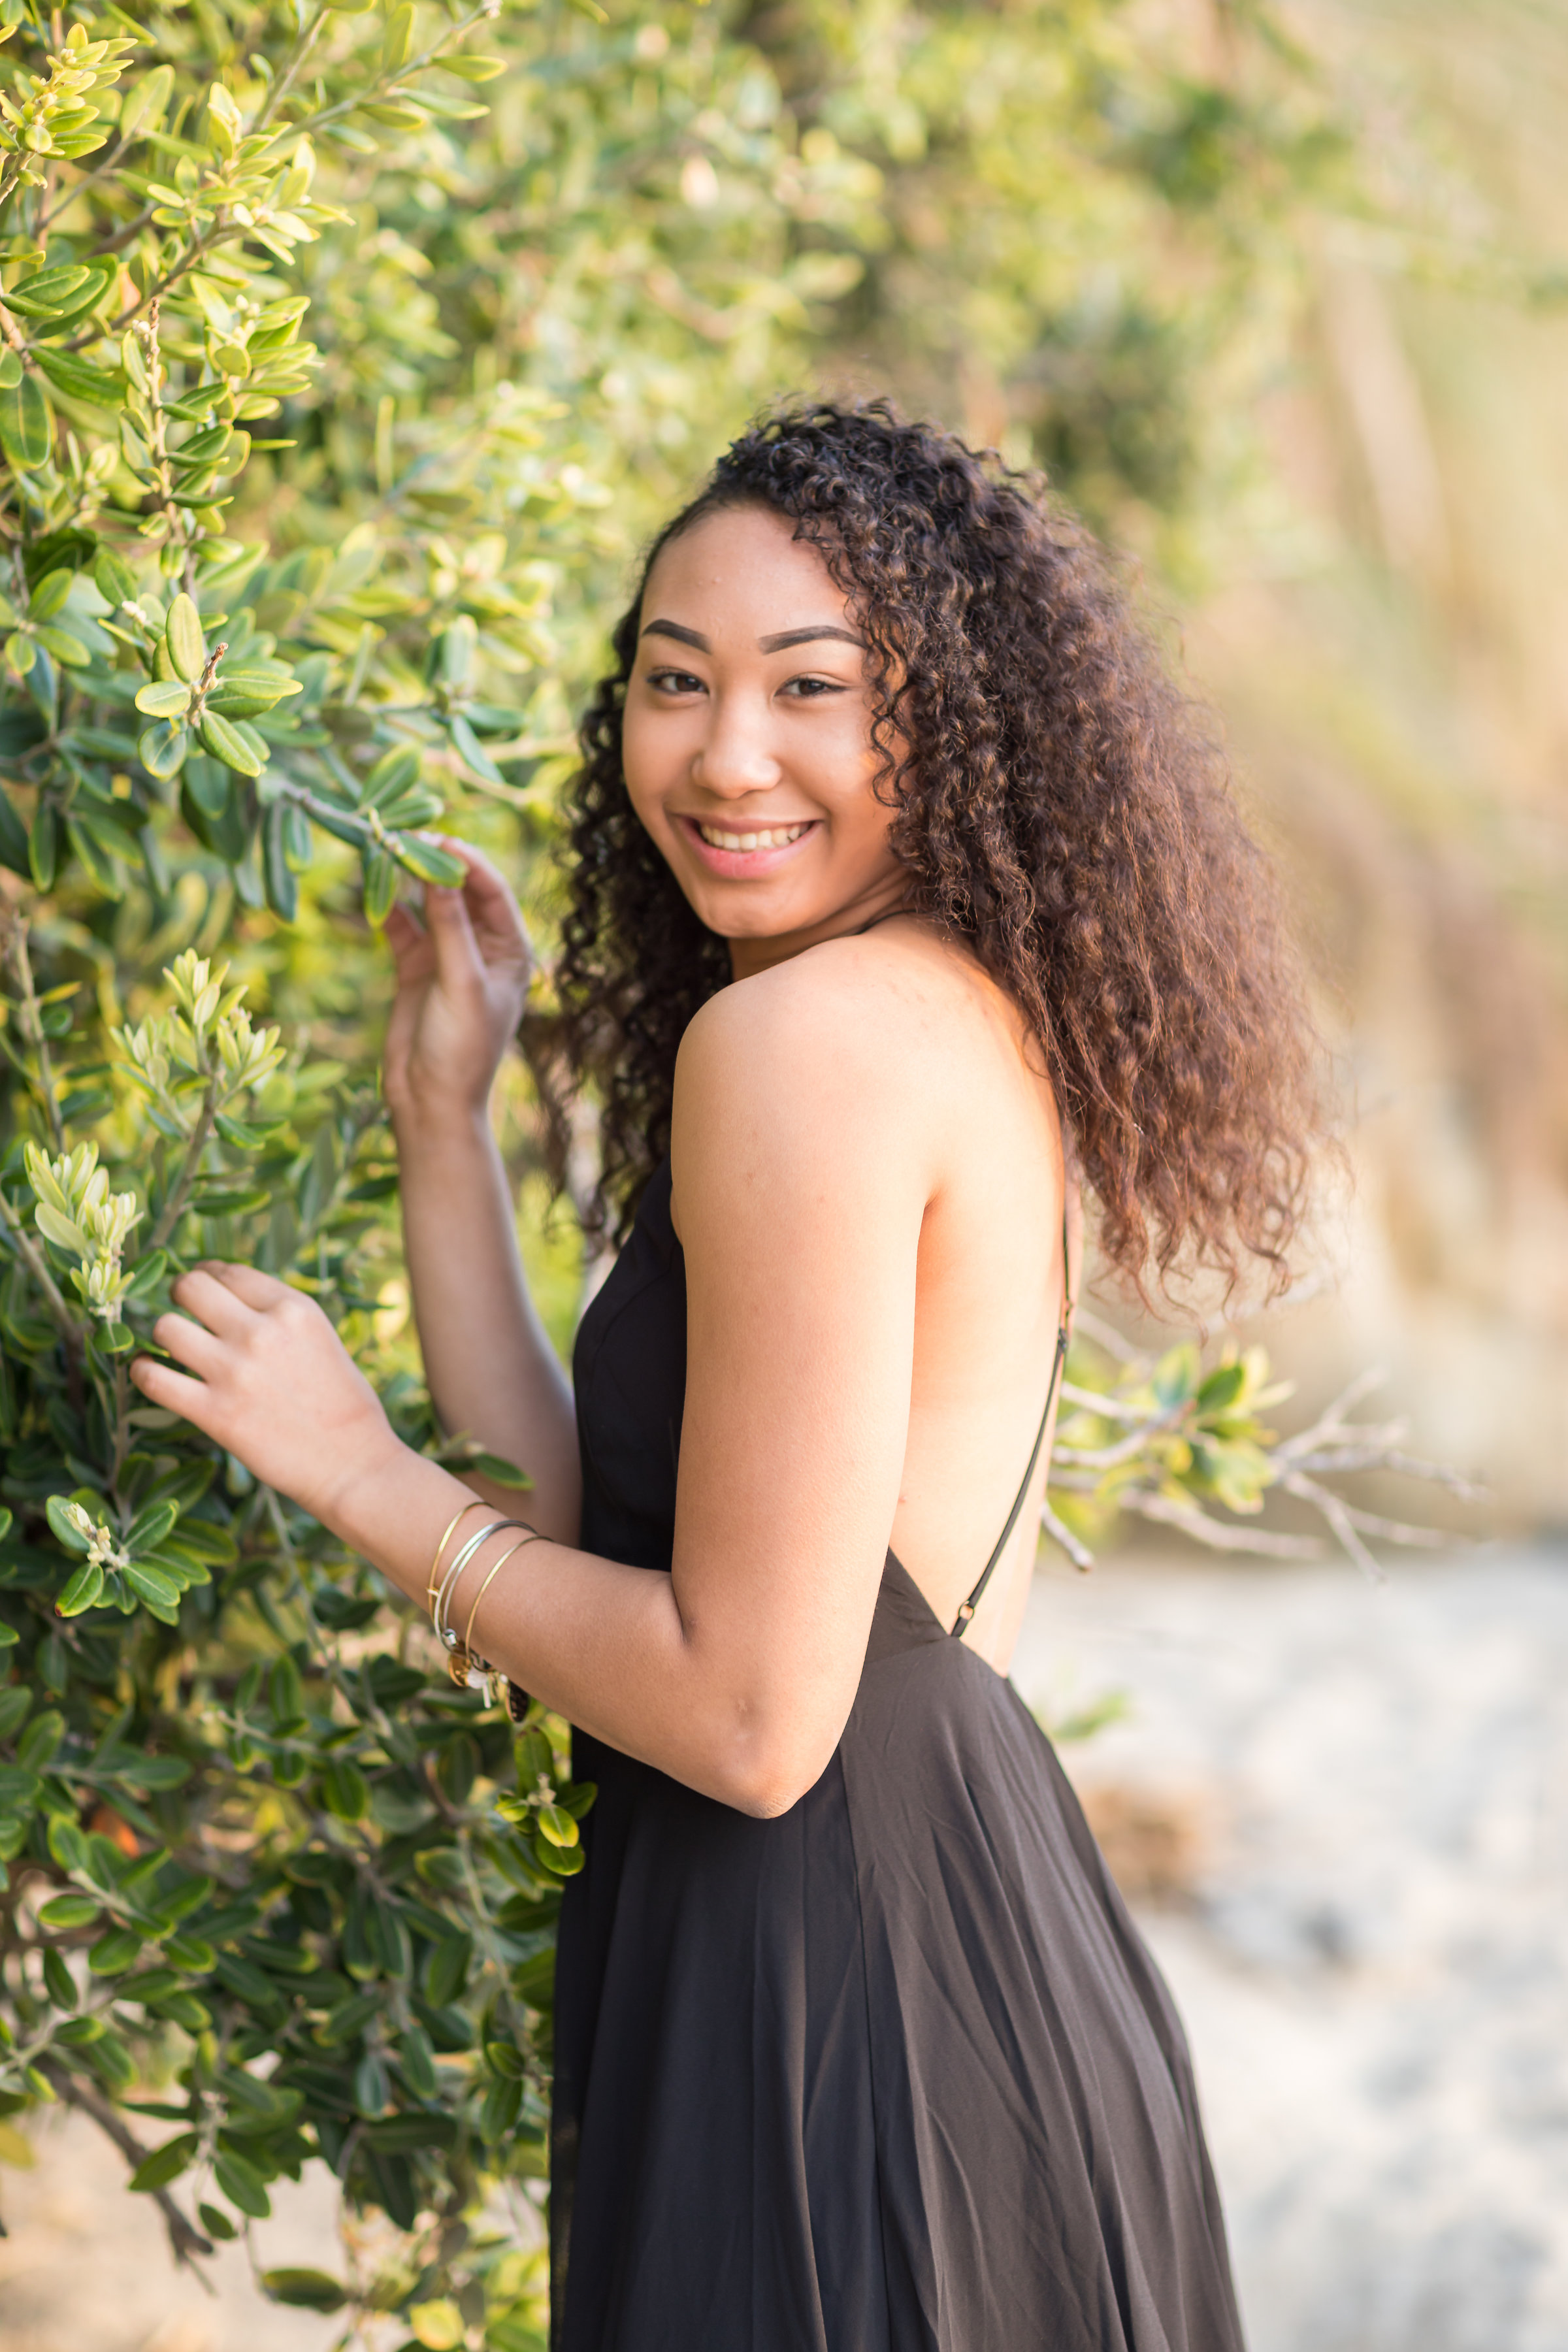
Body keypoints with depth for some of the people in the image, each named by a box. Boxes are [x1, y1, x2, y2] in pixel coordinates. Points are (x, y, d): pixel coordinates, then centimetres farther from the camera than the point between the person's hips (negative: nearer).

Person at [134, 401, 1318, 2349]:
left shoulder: (803, 1035, -19)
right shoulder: (968, 1016, 10)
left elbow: (750, 1712, -21)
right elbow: (589, 1531, 9)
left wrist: (357, 1474, -10)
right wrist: (441, 1113, 10)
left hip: (825, 2010, -10)